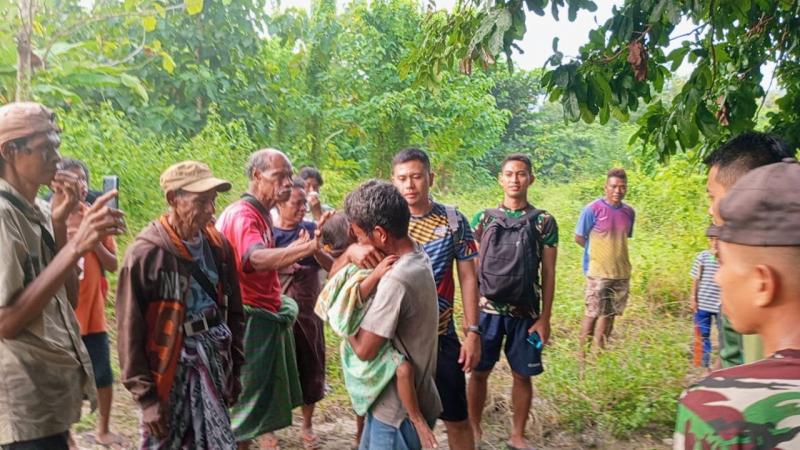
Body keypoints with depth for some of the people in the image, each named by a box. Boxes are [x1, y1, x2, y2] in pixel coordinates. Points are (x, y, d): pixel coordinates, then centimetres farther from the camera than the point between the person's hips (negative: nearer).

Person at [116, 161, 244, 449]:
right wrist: (146, 396, -10)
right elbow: (130, 332, -11)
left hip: (215, 370, 5)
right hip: (171, 375, -5)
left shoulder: (218, 246, 3)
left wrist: (235, 369, 13)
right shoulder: (146, 254, -13)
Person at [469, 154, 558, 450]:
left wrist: (545, 318, -3)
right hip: (487, 310, 0)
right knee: (479, 372, 8)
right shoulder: (483, 219, 2)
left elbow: (548, 273, 2)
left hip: (525, 313, 0)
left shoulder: (544, 222, 1)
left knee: (523, 375, 9)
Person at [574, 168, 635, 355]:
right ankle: (583, 357, 7)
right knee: (592, 315, -2)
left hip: (622, 273, 5)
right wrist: (597, 252, 2)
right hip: (598, 272, -5)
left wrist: (613, 251, 8)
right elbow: (579, 238, -4)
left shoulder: (629, 212, 5)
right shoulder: (593, 209, -11)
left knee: (610, 315, 11)